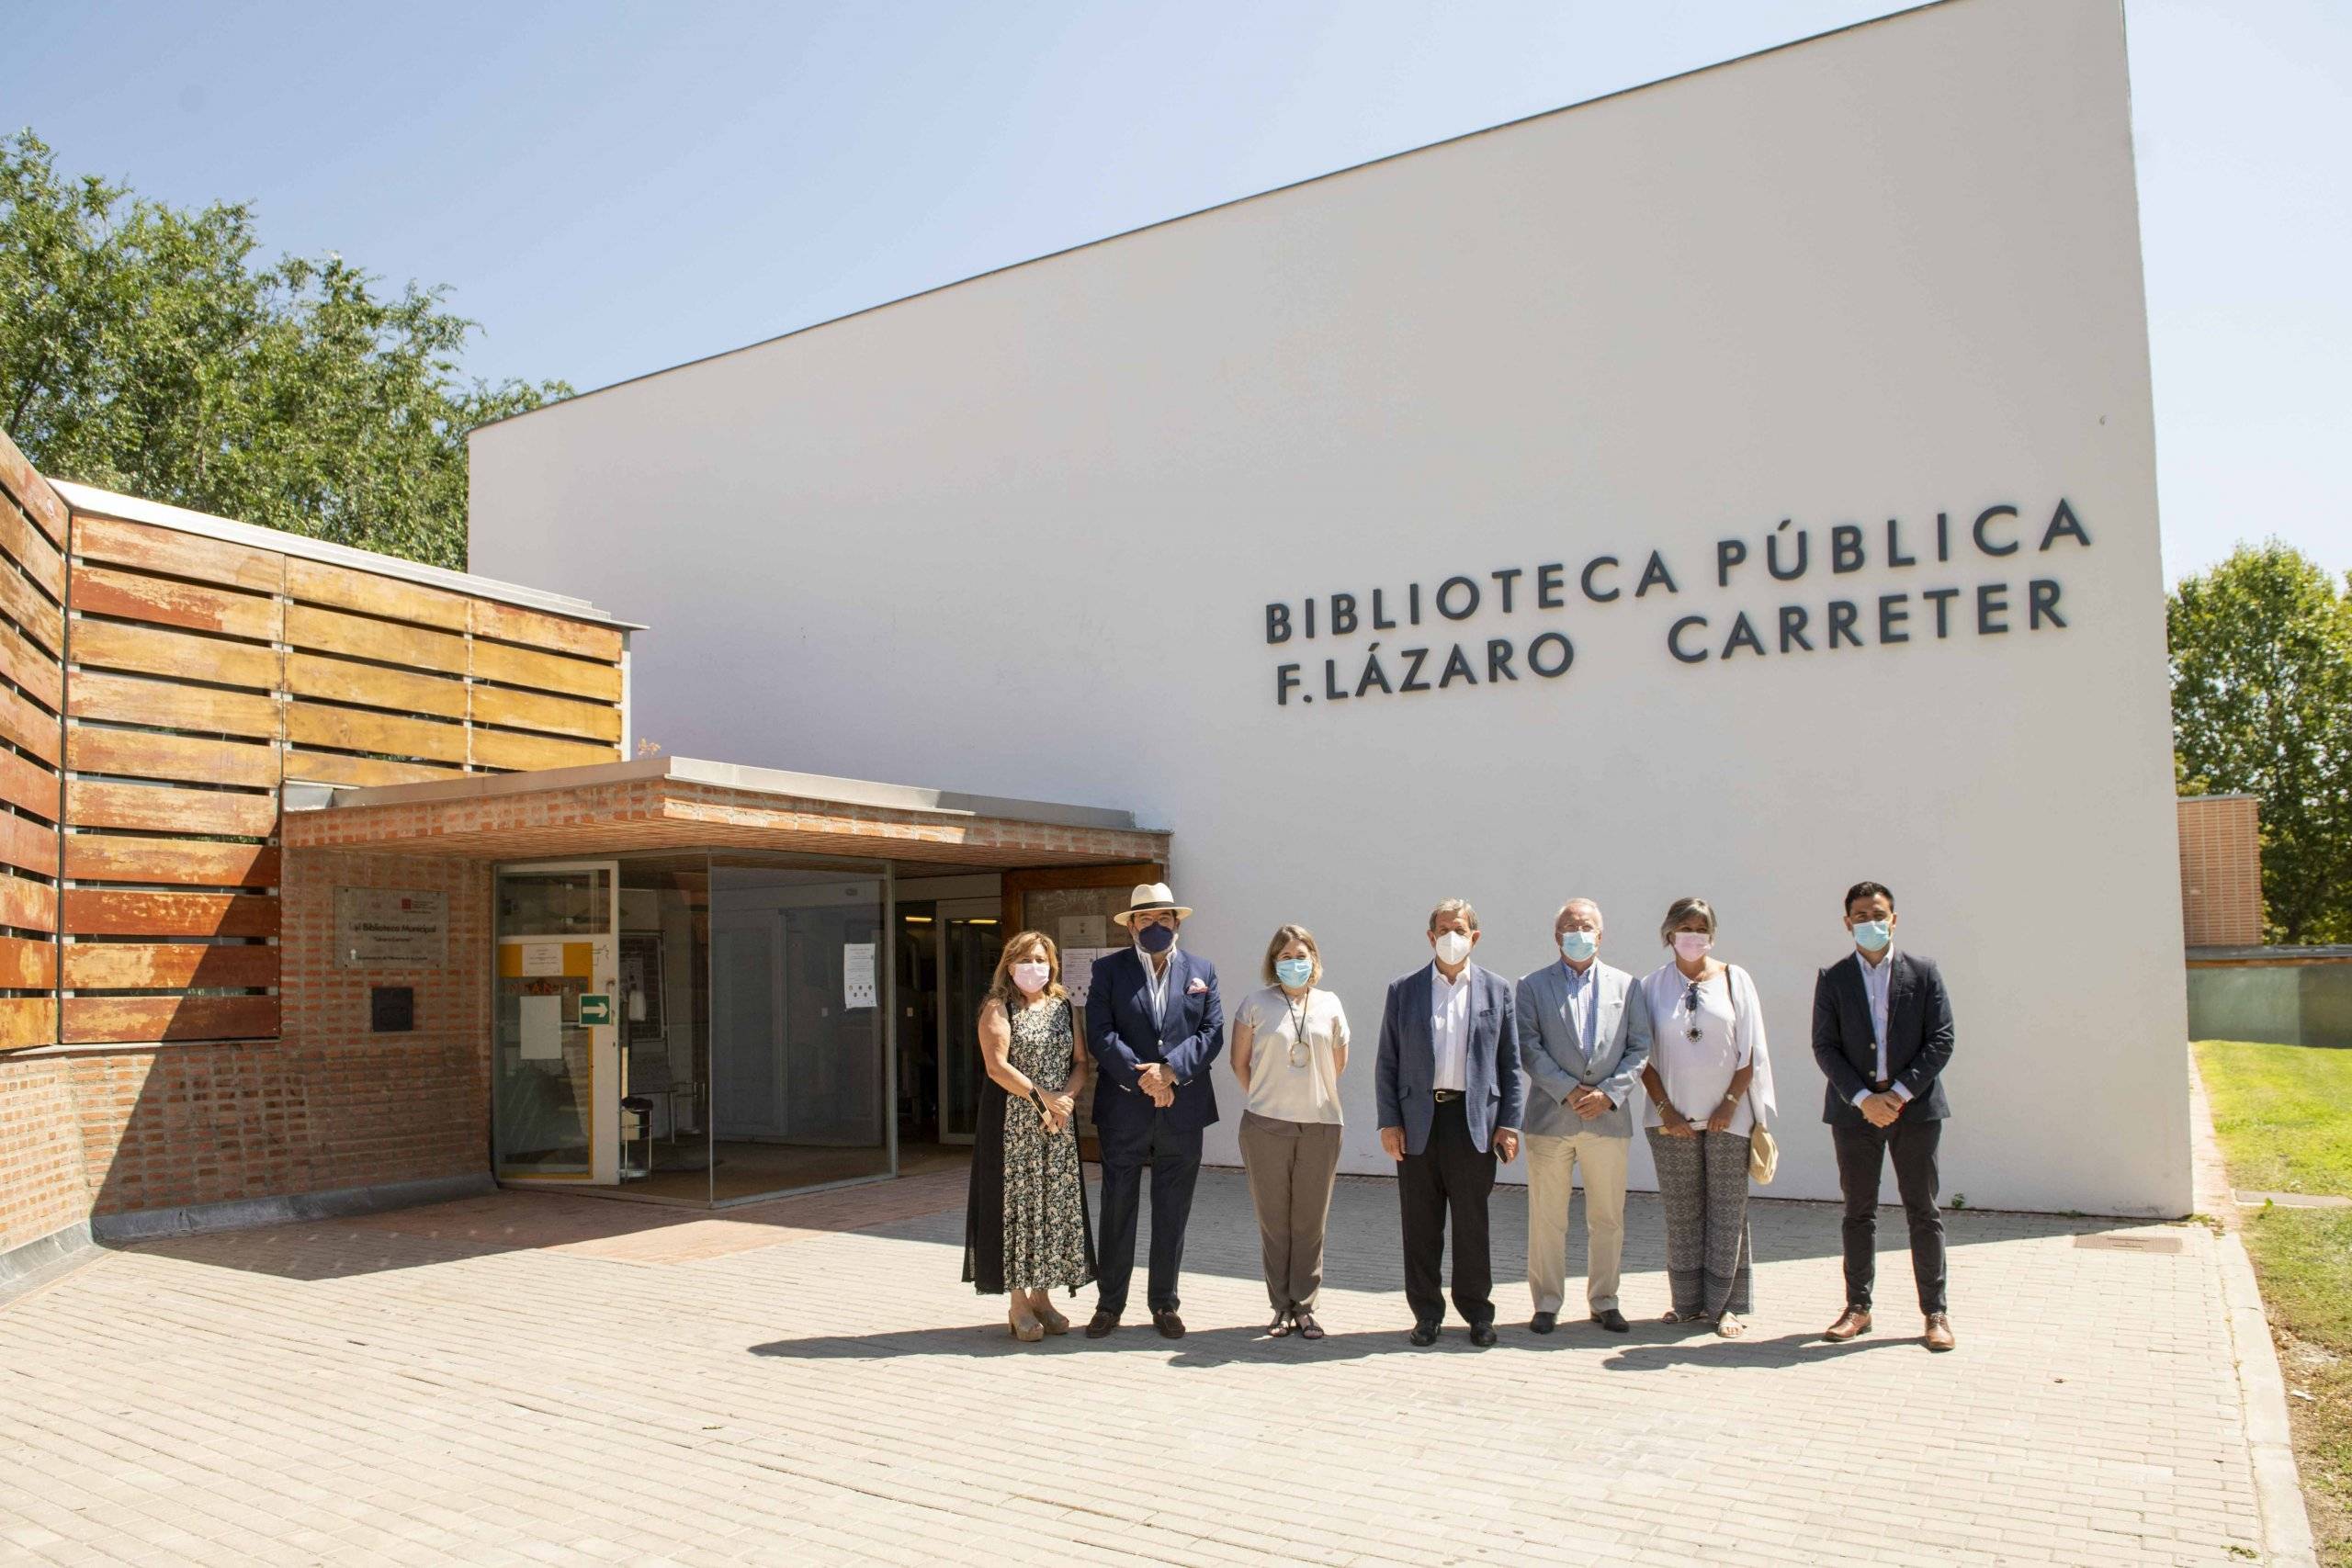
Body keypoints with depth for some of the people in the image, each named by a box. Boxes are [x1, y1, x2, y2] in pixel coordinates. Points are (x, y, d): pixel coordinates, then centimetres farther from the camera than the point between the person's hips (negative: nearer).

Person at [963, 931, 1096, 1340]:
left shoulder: (1064, 1007, 12)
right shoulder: (999, 1008, -3)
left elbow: (1081, 1061, 8)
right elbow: (997, 1066, -13)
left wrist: (1066, 1099, -10)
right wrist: (1042, 1097, -17)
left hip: (1059, 1124, 5)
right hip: (1013, 1124, -5)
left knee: (1056, 1205, 6)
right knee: (1016, 1203, -2)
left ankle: (1042, 1296, 16)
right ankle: (1019, 1304, 6)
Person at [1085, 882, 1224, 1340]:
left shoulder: (1202, 971, 9)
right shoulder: (1108, 970, 3)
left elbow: (1212, 1033, 1)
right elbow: (1100, 1033, -7)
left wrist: (1170, 1071, -14)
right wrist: (1142, 1079, -15)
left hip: (1182, 1111, 2)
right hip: (1123, 1110, -1)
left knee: (1173, 1213, 9)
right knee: (1117, 1208, 5)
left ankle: (1164, 1305, 20)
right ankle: (1109, 1304, 17)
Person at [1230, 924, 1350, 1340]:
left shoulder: (1330, 1005, 6)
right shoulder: (1256, 1004, 1)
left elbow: (1338, 1063, 15)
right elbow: (1240, 1062, 7)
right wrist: (1264, 1099, 9)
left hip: (1320, 1126, 1)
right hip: (1265, 1127, -1)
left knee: (1310, 1222, 6)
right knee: (1273, 1221, 6)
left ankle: (1304, 1306, 16)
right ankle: (1282, 1306, 17)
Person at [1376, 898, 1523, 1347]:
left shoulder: (1497, 989, 7)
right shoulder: (1403, 990, 7)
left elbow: (1510, 1063, 6)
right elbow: (1387, 1062, 6)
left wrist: (1509, 1124, -1)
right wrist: (1388, 1122, -2)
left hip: (1474, 1121, 0)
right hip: (1417, 1122, 1)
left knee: (1473, 1224, 6)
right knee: (1421, 1226, 6)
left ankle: (1477, 1313, 19)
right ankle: (1426, 1314, 17)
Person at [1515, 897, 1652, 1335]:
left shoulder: (1627, 986, 9)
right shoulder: (1532, 986, 4)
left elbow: (1639, 1049, 5)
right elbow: (1528, 1048, -4)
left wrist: (1610, 1093, -9)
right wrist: (1568, 1091, -13)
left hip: (1609, 1118, 1)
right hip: (1550, 1117, -1)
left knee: (1608, 1219, 8)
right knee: (1546, 1218, 4)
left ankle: (1603, 1300, 22)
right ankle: (1547, 1302, 14)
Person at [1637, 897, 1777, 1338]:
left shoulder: (1734, 980, 4)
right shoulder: (1653, 985, 5)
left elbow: (1750, 1050, 3)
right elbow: (1643, 1055, 4)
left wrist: (1731, 1103, -6)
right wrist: (1666, 1109, -5)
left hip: (1727, 1116, -1)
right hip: (1673, 1117, 1)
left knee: (1728, 1210, 1)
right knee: (1681, 1211, 5)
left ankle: (1727, 1305, 9)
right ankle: (1688, 1302, 14)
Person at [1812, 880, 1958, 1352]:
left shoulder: (1923, 973, 2)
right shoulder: (1833, 979, 3)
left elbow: (1941, 1042, -3)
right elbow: (1825, 1047, -2)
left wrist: (1900, 1092, -12)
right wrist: (1863, 1098, -13)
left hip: (1915, 1107, -1)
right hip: (1854, 1110, 1)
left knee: (1923, 1210, 5)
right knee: (1859, 1211, 7)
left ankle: (1935, 1312, 13)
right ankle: (1857, 1307, 16)